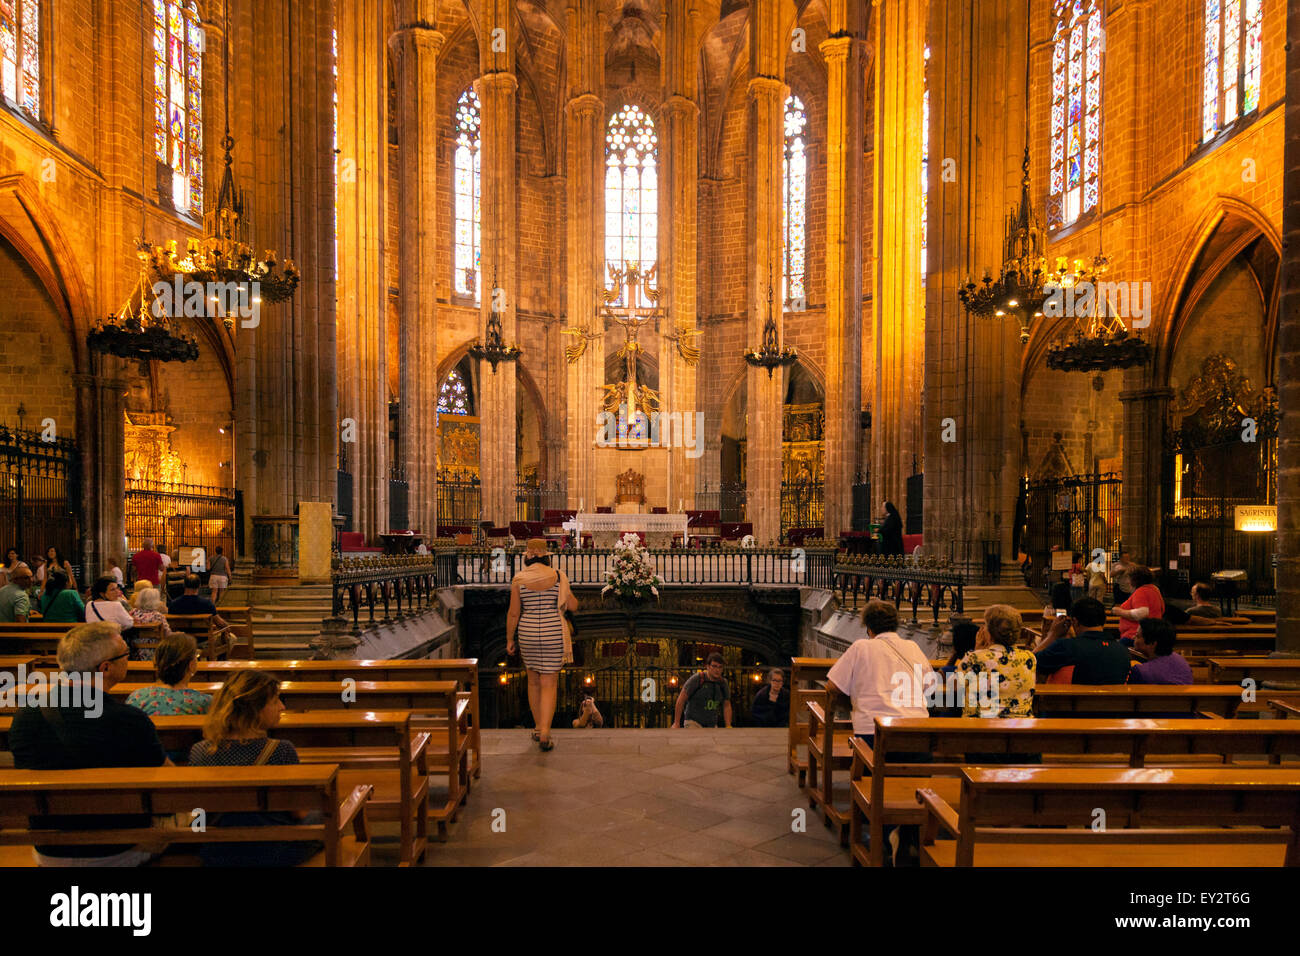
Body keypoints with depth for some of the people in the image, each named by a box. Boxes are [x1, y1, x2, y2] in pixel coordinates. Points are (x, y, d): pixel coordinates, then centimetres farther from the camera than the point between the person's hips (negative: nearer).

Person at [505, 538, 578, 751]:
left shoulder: (519, 579, -6)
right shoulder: (558, 576, -7)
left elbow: (513, 613, -5)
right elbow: (573, 606, -1)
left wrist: (509, 639, 7)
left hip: (528, 635, 2)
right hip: (553, 636, -2)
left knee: (534, 680, 21)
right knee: (549, 685, 2)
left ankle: (538, 728, 30)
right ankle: (544, 736, -8)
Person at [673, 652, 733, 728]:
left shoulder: (723, 683, 1)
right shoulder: (697, 678, -14)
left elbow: (727, 706, 11)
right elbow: (681, 700, -10)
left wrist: (728, 727, 3)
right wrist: (676, 723, -9)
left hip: (712, 725, 6)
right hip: (693, 722, -5)